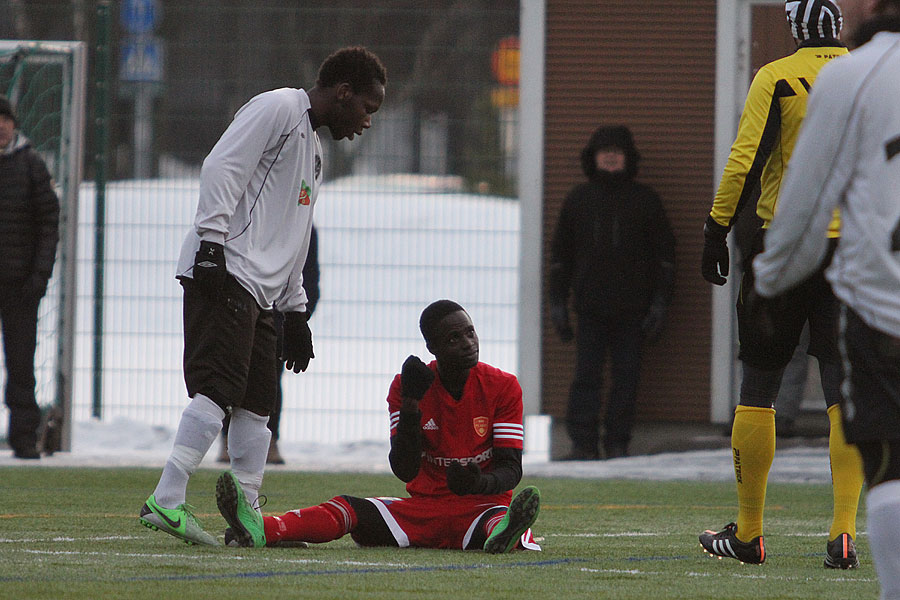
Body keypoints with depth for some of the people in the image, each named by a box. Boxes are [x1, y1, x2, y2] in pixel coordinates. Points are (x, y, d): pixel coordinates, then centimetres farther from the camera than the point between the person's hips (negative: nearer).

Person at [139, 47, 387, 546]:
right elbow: (221, 167, -13)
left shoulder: (313, 147, 29)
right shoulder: (277, 109, -2)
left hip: (261, 292, 10)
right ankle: (166, 501, -24)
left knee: (256, 404, 6)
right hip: (224, 274, -10)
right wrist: (212, 241, -21)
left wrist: (295, 309, 26)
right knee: (218, 389, -19)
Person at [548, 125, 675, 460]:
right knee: (586, 376, -5)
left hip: (632, 308, -1)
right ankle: (583, 442, -4)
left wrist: (660, 303, 0)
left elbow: (664, 253, 8)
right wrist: (558, 303, 8)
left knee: (626, 378, -1)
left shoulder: (644, 200, 6)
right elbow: (560, 254, 15)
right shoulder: (578, 200, 10)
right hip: (590, 308, 1)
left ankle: (618, 443, 5)